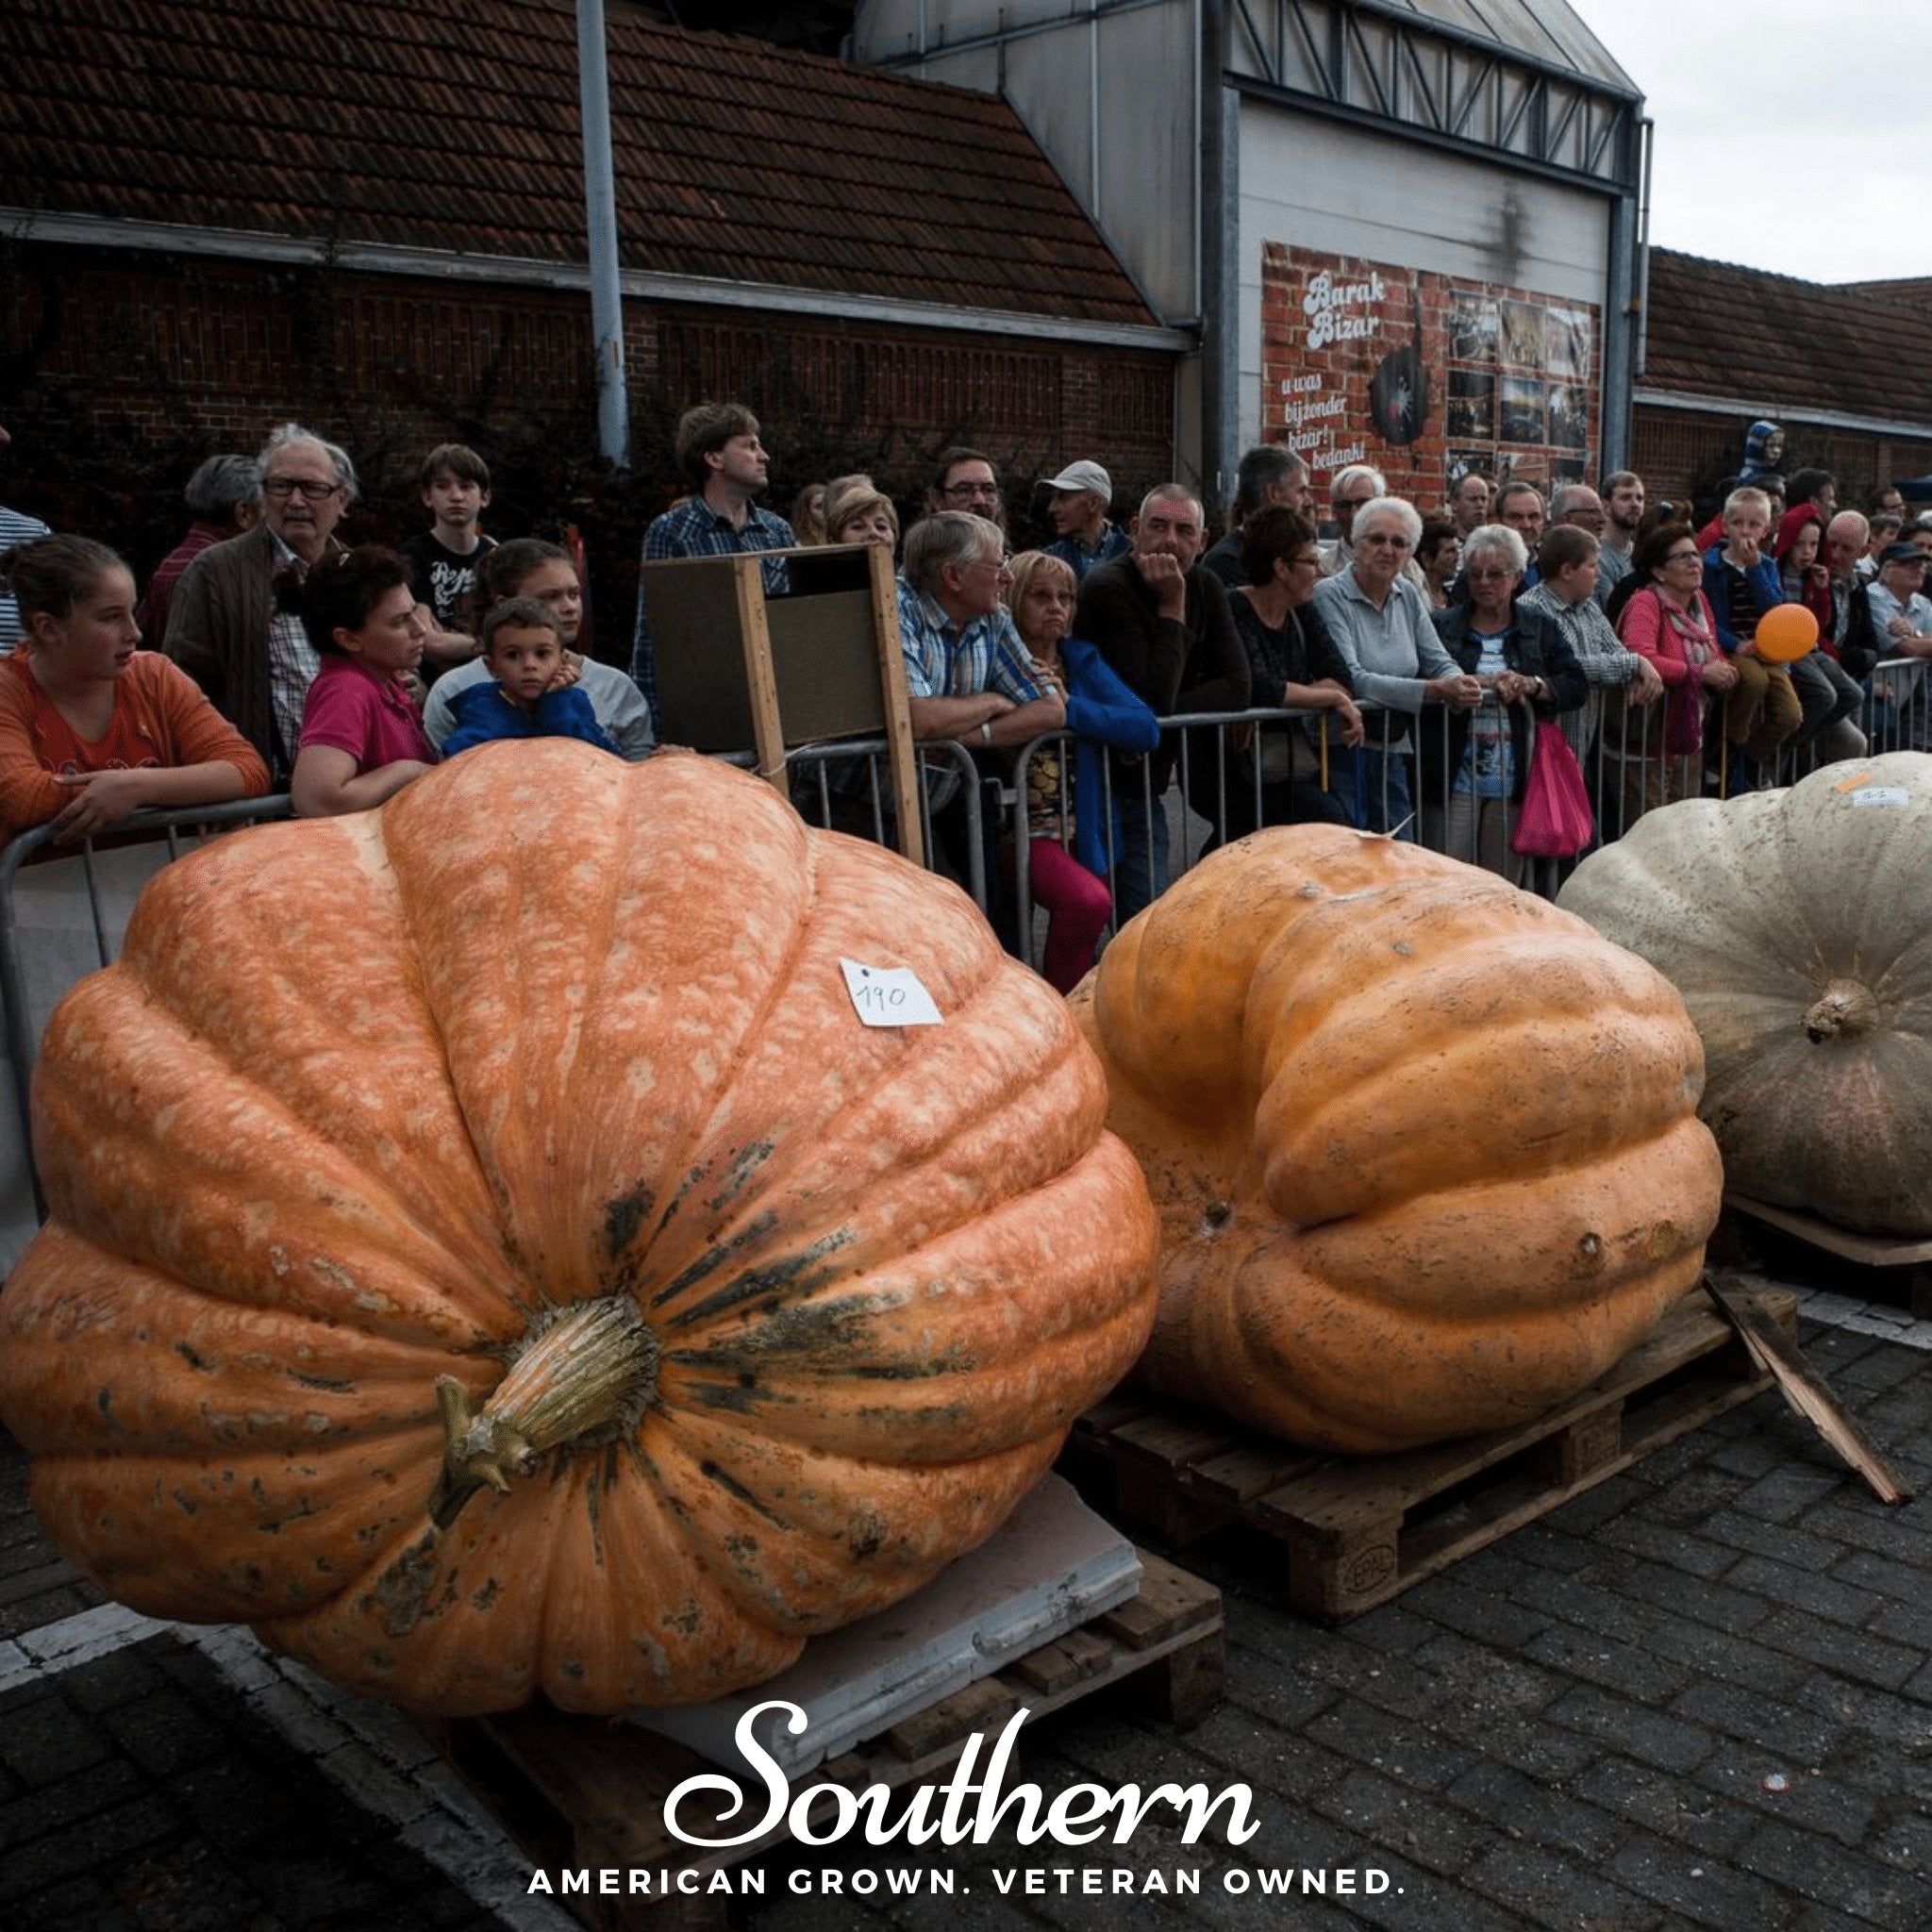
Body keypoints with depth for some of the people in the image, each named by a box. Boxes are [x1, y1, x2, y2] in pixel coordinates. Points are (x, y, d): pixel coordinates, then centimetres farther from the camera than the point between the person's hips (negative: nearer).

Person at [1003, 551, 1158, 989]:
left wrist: (1068, 707, -11)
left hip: (1082, 830, 6)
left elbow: (1146, 729, -2)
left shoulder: (1081, 658, 12)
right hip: (1021, 827, -5)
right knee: (1087, 900, -27)